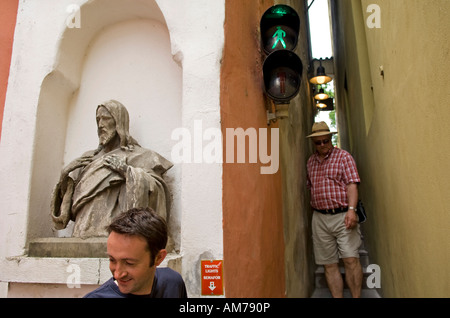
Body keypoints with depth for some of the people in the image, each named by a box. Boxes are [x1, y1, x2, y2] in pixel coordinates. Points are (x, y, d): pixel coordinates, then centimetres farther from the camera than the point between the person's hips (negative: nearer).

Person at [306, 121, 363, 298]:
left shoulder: (344, 156, 1)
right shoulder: (311, 161, 15)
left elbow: (352, 184, -8)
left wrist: (351, 209, -20)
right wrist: (314, 208, 13)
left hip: (342, 215, -4)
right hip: (319, 219, 4)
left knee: (351, 259, -10)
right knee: (329, 264, 5)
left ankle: (356, 297, 4)